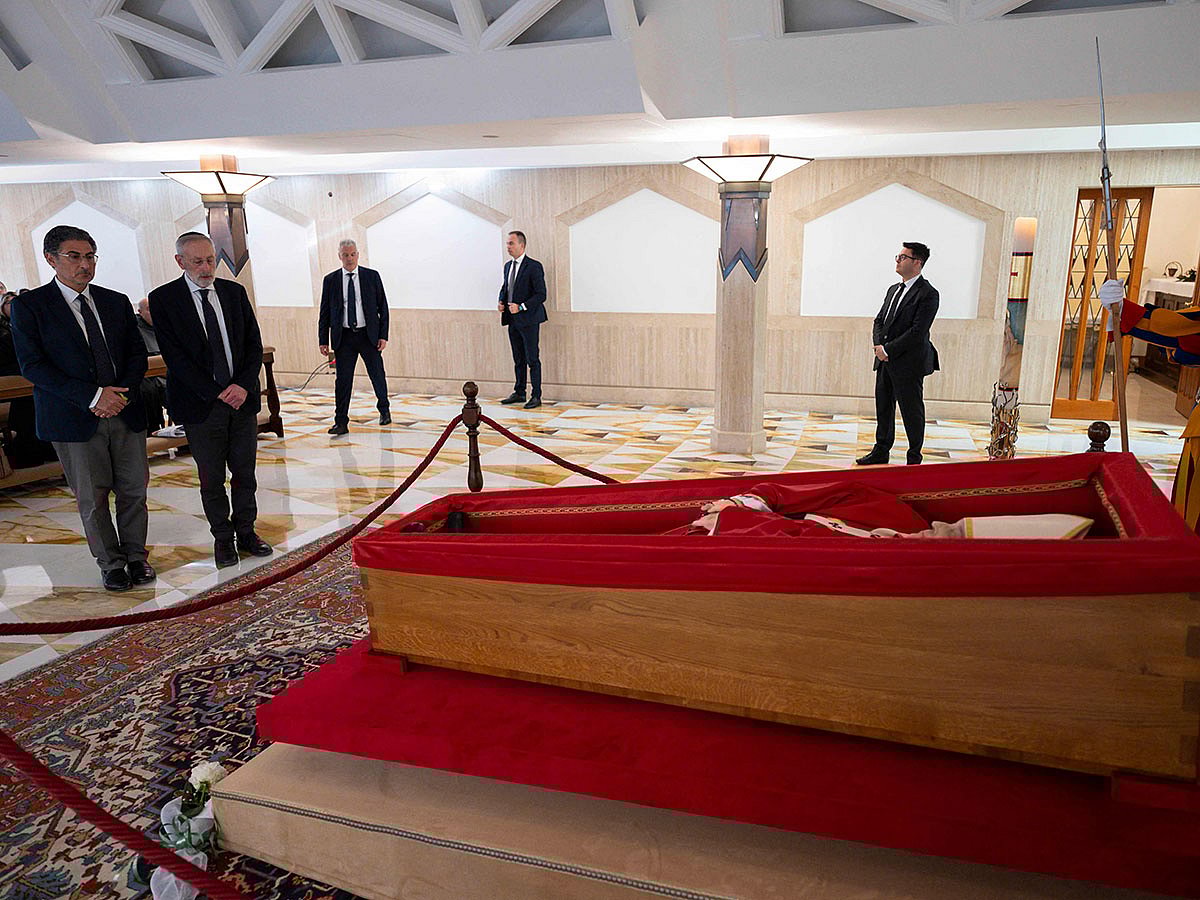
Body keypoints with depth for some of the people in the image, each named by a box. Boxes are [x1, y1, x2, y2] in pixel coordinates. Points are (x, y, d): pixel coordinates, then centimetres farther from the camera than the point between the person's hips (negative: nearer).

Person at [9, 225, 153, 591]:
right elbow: (32, 365, -9)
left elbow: (137, 353, 11)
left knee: (134, 489, 7)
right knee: (92, 497, 4)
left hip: (126, 412, 3)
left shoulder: (116, 301, 11)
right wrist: (93, 396, -17)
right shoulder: (28, 306, -2)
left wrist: (122, 393, -8)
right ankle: (110, 563, 19)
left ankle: (136, 556, 23)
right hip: (75, 419, -3)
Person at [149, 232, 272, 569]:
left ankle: (246, 531, 23)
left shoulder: (234, 292, 6)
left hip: (242, 398, 3)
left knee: (244, 472, 10)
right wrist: (216, 393, -14)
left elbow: (254, 343, 5)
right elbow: (174, 355, -9)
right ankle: (223, 538, 21)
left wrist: (243, 385, -10)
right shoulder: (163, 298, -5)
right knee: (211, 478, 7)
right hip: (201, 403, -3)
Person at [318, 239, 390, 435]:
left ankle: (384, 410, 33)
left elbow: (383, 307, 3)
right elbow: (325, 312, 6)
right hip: (343, 337, 0)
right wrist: (324, 340, 0)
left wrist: (383, 335, -4)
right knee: (343, 380, 0)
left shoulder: (372, 276, 2)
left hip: (369, 335, 0)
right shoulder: (330, 280, 4)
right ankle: (341, 422, 5)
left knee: (377, 375, 10)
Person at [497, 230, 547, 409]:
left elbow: (541, 294, -15)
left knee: (532, 359, -2)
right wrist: (501, 302, 4)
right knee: (518, 359, 15)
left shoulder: (534, 266, -11)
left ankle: (536, 396, 4)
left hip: (528, 320, -7)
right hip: (512, 320, 7)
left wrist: (521, 307, -21)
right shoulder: (508, 266, 13)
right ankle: (519, 393, 24)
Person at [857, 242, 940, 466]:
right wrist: (879, 345, -4)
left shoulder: (928, 294, -11)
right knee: (883, 408, 14)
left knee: (912, 412, 2)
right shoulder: (893, 290, 16)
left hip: (908, 363, -8)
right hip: (886, 361, 8)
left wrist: (888, 350, -16)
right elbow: (879, 321, 15)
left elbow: (917, 332, -18)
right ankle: (881, 451, 26)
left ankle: (914, 457, 14)